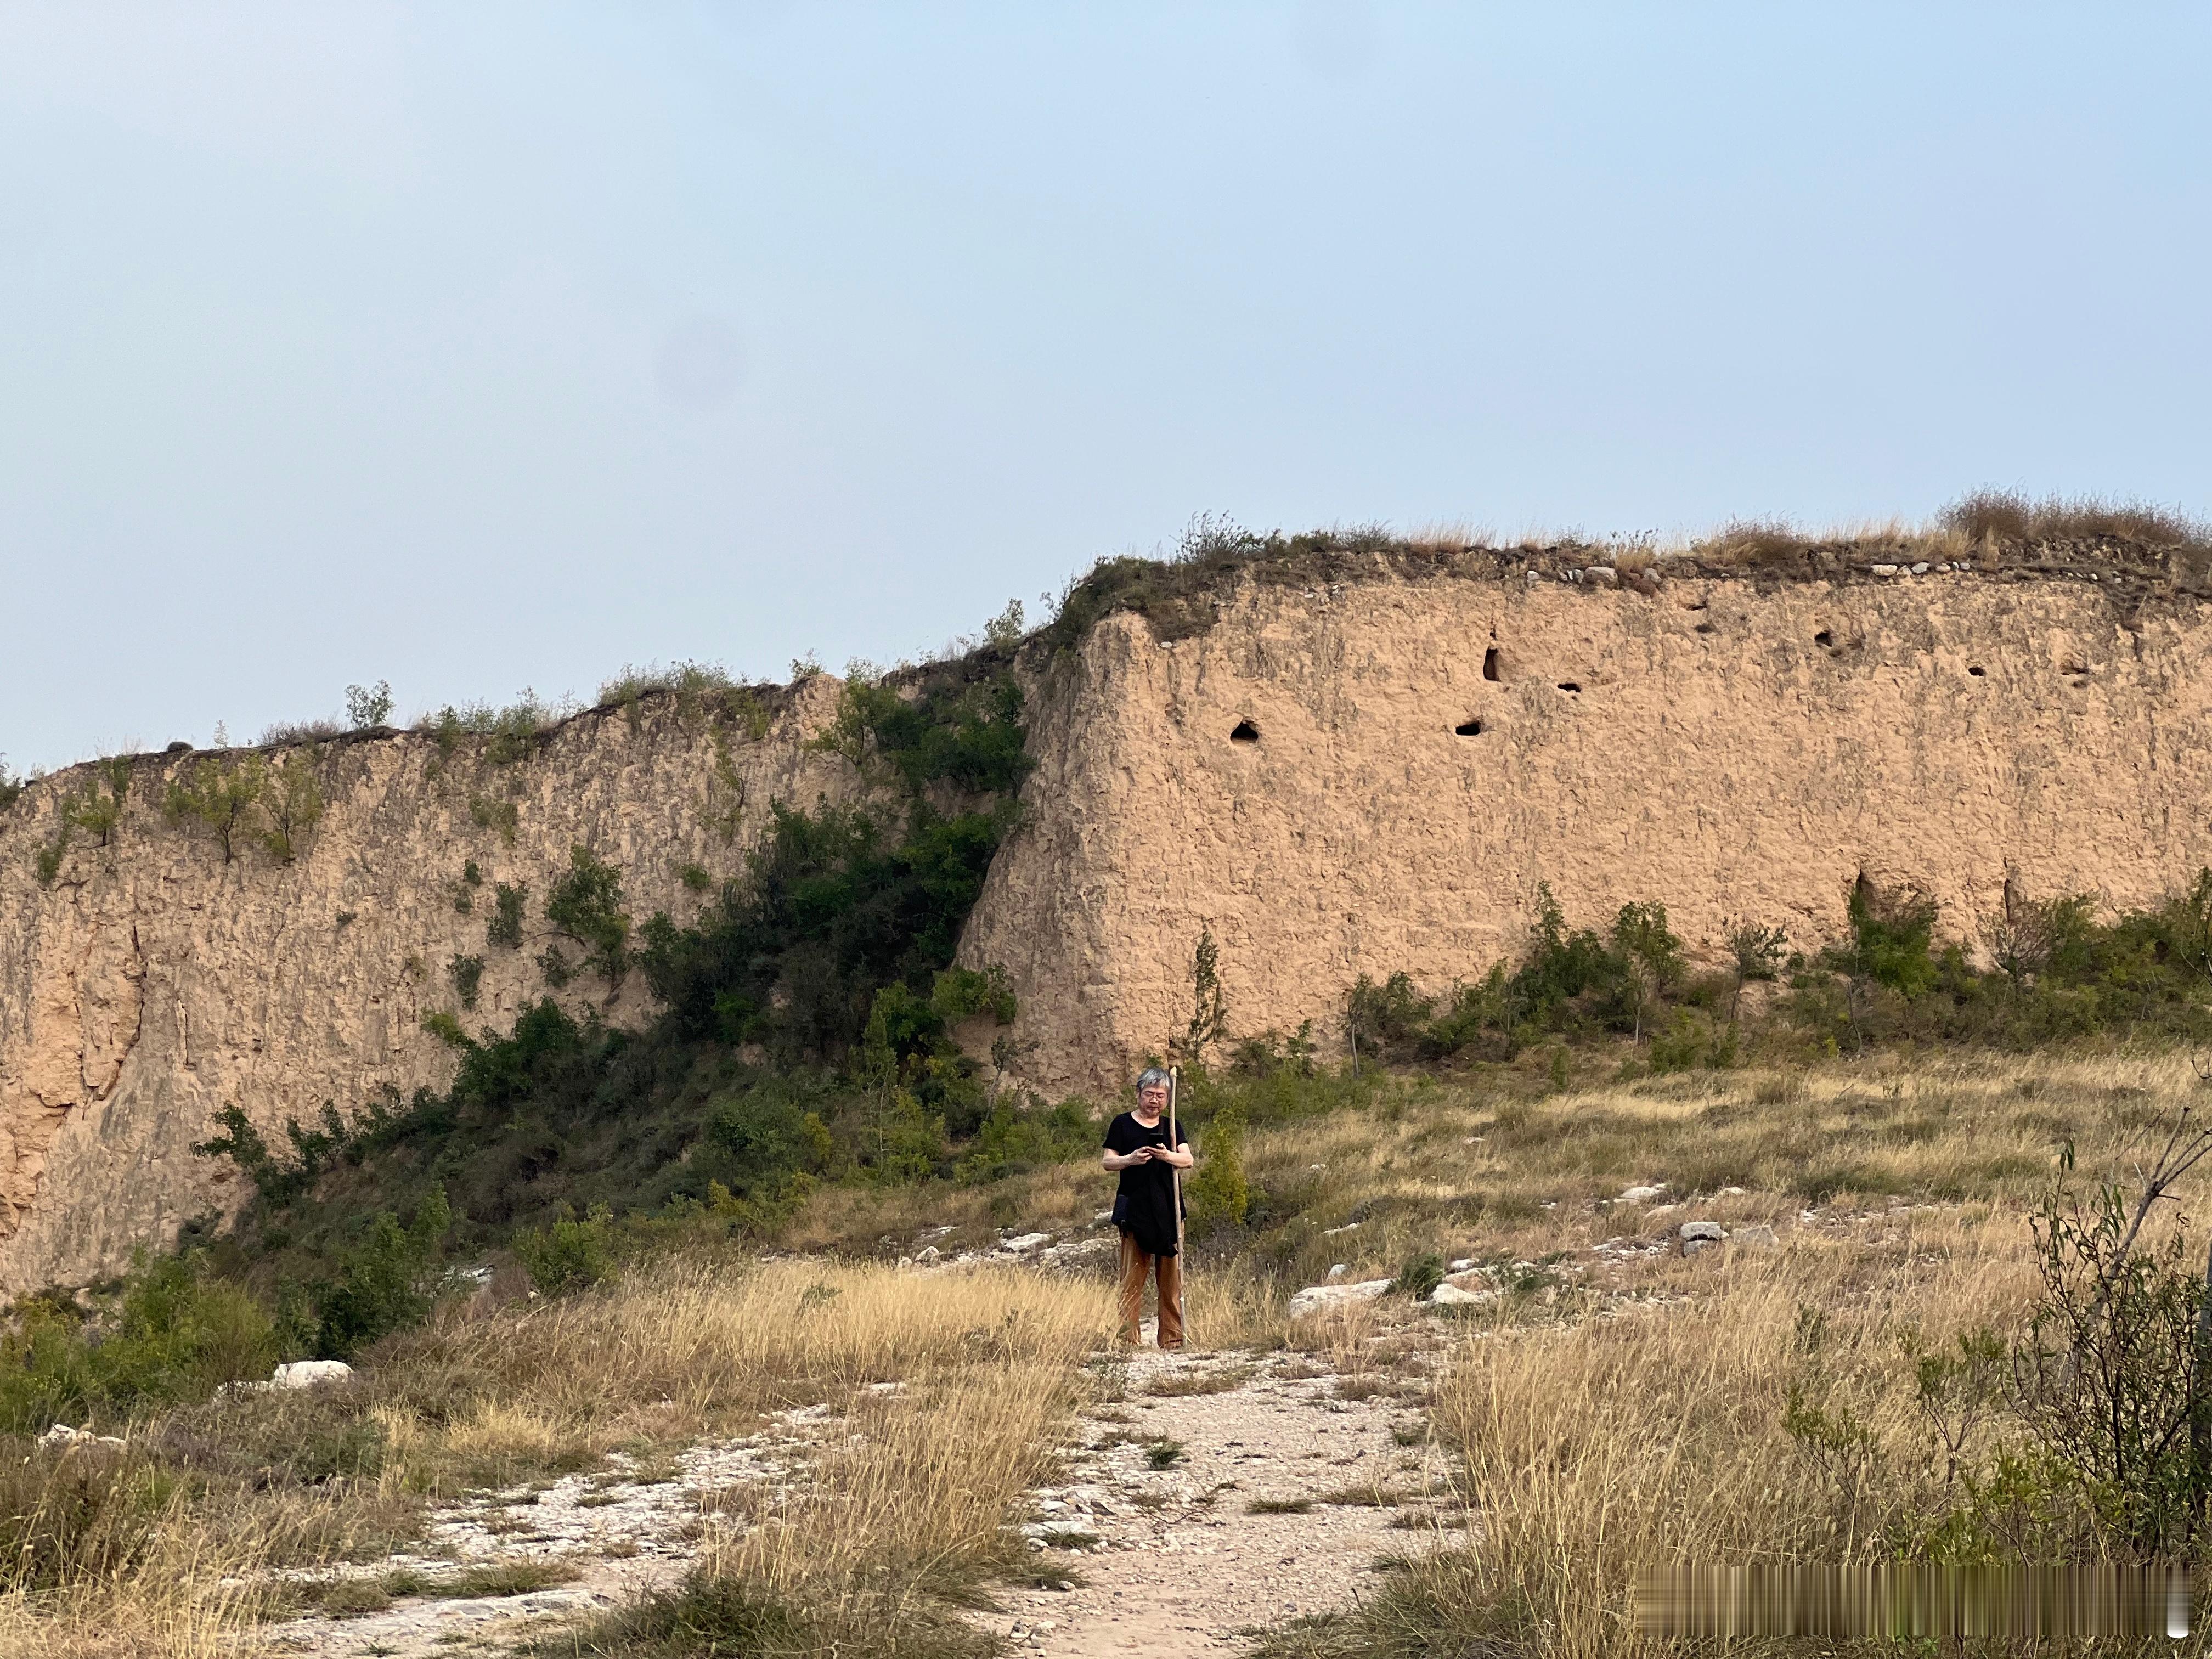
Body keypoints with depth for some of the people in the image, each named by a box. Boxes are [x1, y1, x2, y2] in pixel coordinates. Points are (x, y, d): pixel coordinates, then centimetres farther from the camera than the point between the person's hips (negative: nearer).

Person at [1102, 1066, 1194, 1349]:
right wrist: (1130, 1159, -18)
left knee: (1172, 1277, 2)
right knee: (1132, 1277, -6)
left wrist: (1167, 1156, -21)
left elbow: (1188, 1160, 1)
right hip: (1134, 1210, -3)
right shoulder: (1123, 1124, 6)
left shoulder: (1172, 1127, 13)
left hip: (1167, 1209, 3)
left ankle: (1172, 1339, 7)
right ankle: (1129, 1338, -6)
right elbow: (1108, 1161, 2)